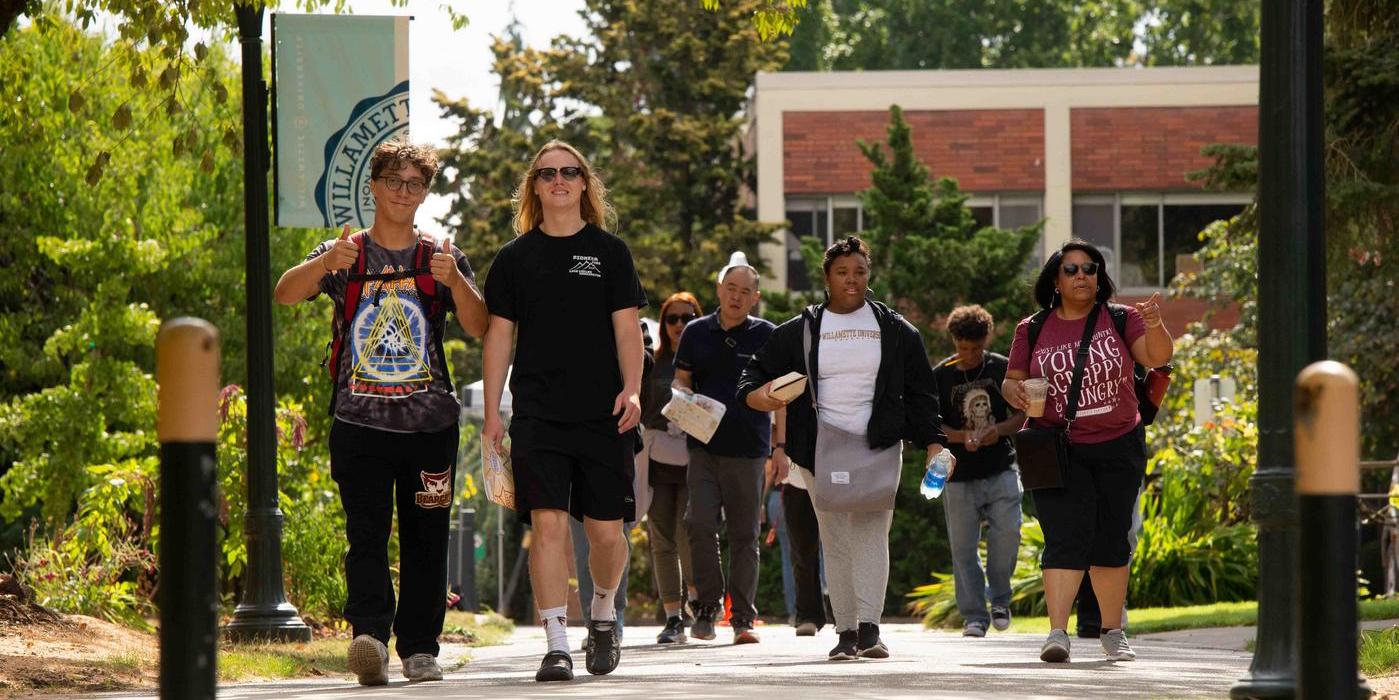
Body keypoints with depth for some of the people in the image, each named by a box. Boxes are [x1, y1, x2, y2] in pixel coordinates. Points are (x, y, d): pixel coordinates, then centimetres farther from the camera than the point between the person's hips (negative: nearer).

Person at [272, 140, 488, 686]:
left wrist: (455, 281, -21)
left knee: (425, 539, 3)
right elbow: (285, 293, -8)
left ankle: (419, 647, 10)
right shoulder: (344, 255, 9)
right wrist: (326, 264, -28)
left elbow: (480, 327, -2)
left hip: (429, 422, 1)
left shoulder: (442, 258, 10)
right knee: (366, 534, -13)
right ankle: (369, 634, -26)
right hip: (361, 421, -1)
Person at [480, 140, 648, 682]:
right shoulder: (515, 257, 9)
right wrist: (491, 412, 4)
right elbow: (498, 336, 10)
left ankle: (603, 614, 30)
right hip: (537, 414, 0)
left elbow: (627, 328, 4)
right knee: (548, 523, -12)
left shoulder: (609, 252, 8)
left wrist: (631, 390, -11)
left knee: (605, 531, 1)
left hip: (603, 415, 0)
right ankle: (556, 645, -12)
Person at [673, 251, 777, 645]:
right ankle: (707, 604, 4)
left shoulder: (765, 336, 4)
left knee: (744, 535, 2)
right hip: (704, 446, 1)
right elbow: (681, 380, 14)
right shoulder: (697, 332, 9)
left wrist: (781, 446, -4)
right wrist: (686, 399, -8)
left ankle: (742, 617, 7)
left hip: (749, 449, -1)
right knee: (700, 525, -11)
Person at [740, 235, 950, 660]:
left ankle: (870, 628, -23)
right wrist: (757, 395, -13)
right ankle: (846, 633, 6)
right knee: (835, 542, 1)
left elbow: (920, 391, 11)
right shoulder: (800, 331, 9)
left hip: (879, 449, -1)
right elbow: (757, 371, 11)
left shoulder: (895, 330, 9)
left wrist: (933, 442, 1)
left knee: (871, 533, -15)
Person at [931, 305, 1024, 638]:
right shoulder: (941, 376, 2)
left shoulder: (1002, 369, 4)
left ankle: (1000, 598, 9)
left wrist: (1000, 430, -13)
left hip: (1001, 470, 0)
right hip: (959, 474, 0)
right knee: (963, 548, 0)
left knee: (1007, 533, -13)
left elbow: (1022, 414, 8)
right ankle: (974, 616, 8)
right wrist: (962, 437, -17)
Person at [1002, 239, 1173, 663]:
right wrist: (1013, 391, -13)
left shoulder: (1120, 321, 2)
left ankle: (1112, 632, 19)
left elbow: (1157, 358, -9)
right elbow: (1011, 381, 10)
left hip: (1119, 448, 1)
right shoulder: (1032, 331, 5)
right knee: (1066, 539, -14)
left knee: (1112, 542, 8)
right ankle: (1057, 632, -21)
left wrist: (1154, 325, -30)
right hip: (1059, 450, -1)